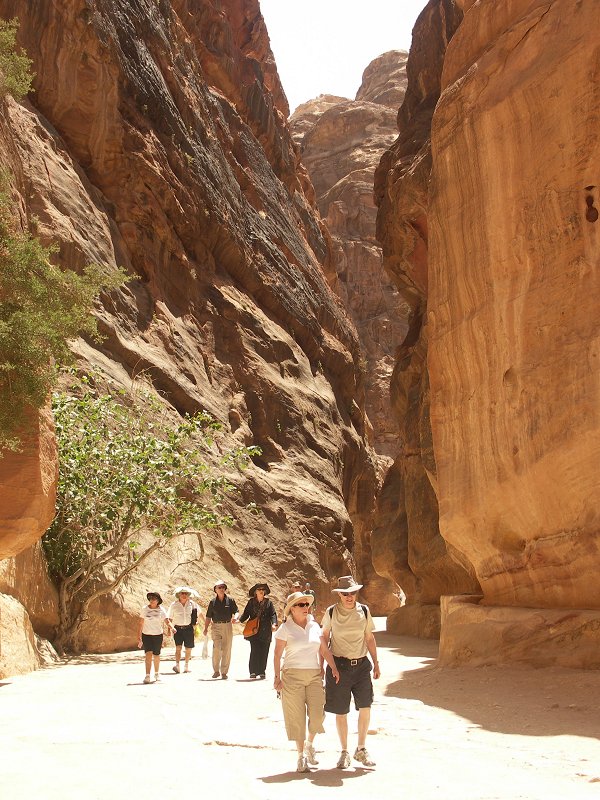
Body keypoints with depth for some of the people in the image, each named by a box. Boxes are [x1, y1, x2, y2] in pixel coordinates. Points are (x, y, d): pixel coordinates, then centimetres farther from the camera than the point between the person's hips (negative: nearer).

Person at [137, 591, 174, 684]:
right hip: (146, 635, -1)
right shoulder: (144, 609, 0)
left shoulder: (161, 610, -1)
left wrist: (171, 627, -30)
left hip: (158, 635, 1)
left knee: (156, 655, 11)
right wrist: (139, 637, 0)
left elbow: (167, 621, -8)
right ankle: (147, 676, -15)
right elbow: (141, 624, 3)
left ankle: (156, 673, 32)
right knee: (148, 654, -15)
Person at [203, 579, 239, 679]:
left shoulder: (230, 600, 5)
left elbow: (236, 612, 4)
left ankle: (224, 672, 11)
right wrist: (206, 628, 2)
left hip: (227, 626, 0)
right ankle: (216, 671, 4)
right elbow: (208, 616, 10)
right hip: (216, 626, 0)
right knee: (216, 648, -11)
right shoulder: (213, 601, 7)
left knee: (226, 650, 2)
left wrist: (235, 617, -18)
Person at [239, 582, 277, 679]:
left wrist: (274, 624, -14)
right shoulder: (251, 602, 8)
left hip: (265, 631, 0)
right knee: (254, 651, -7)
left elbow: (273, 614, 1)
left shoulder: (268, 602, 5)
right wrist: (239, 620, -5)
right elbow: (246, 613, 10)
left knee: (264, 652, 2)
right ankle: (253, 672, 0)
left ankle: (262, 672, 10)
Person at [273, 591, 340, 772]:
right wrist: (277, 677, -10)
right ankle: (301, 756, 16)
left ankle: (309, 744, 24)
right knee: (297, 716, 1)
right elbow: (277, 654, -3)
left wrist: (334, 668, -1)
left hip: (314, 675, 3)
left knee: (317, 713, -5)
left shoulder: (314, 626, 9)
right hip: (292, 676, -3)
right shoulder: (285, 629, -2)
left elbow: (324, 650, 10)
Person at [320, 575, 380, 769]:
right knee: (340, 711, 4)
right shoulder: (331, 613, -3)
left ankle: (361, 750, 13)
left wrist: (376, 663, 11)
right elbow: (324, 637, 7)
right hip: (339, 665, -2)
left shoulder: (364, 611, 3)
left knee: (365, 707, -5)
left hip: (361, 665, 2)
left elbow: (369, 638, 12)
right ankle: (344, 752, 21)